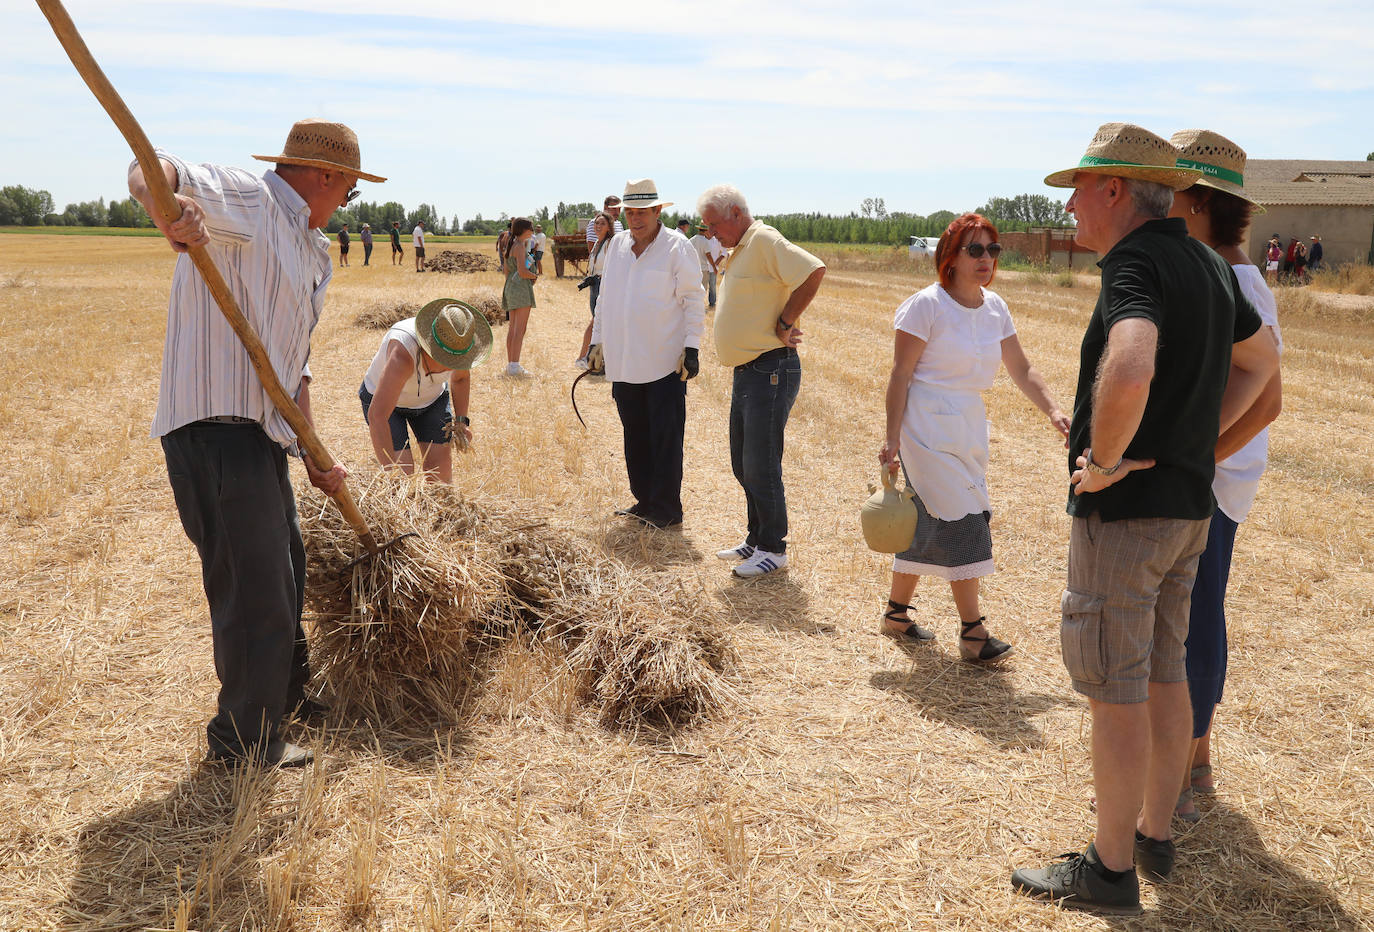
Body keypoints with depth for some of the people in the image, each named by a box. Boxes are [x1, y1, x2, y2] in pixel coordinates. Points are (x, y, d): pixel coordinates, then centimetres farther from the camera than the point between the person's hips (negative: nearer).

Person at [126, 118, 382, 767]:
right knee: (254, 587, -1)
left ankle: (287, 695, 47)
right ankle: (245, 740, 17)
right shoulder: (245, 200, -8)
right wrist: (165, 207, -49)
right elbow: (151, 169, -26)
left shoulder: (312, 252, 19)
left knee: (285, 572, 24)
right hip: (214, 428, -10)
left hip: (261, 431, 10)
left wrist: (312, 451, 16)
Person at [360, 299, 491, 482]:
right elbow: (377, 416, -47)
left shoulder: (458, 345, -25)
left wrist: (461, 420, -9)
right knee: (403, 472, -15)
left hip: (432, 398, 4)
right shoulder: (404, 353, -43)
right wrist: (390, 471, -50)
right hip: (383, 397, -4)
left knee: (441, 468, -7)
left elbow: (460, 377, 2)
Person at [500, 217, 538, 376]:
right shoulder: (520, 246, -13)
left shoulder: (511, 245, 15)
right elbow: (522, 272, -21)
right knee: (520, 329, -10)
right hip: (521, 287, -10)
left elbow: (505, 269, 21)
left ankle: (510, 364, 13)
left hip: (510, 286, 10)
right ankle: (515, 365, -12)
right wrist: (535, 277, -3)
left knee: (512, 328, 11)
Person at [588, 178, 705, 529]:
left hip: (666, 363, -6)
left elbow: (693, 300, -5)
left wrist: (691, 347, -11)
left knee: (665, 439, -1)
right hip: (624, 362, 6)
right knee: (635, 436, 12)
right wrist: (597, 339, 17)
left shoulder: (677, 247, -5)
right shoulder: (616, 246, 12)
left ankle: (666, 510, 8)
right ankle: (644, 502, 24)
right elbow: (605, 297, 20)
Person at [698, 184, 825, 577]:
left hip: (771, 371, -10)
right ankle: (756, 539, 29)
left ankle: (773, 549, 9)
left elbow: (814, 270, -27)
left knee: (761, 466, -3)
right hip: (746, 371, 10)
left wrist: (785, 323, -20)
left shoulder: (764, 240, -14)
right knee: (743, 465, 17)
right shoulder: (742, 248, 17)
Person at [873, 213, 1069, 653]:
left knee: (928, 523, 13)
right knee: (960, 522, -9)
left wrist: (1052, 410, -6)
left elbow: (1021, 370, 10)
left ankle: (896, 614, 26)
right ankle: (973, 632, -2)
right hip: (927, 429, -7)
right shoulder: (926, 305, -12)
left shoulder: (995, 307, 8)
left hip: (969, 430, 7)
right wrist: (892, 438, -16)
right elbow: (900, 374, -12)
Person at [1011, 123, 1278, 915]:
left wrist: (1104, 460, -24)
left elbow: (1128, 374, -40)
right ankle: (1156, 837, 31)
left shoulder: (1137, 264, -20)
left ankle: (1111, 870, 13)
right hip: (1190, 503, 9)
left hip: (1125, 509, -9)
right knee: (1164, 676, 18)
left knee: (1116, 692, 1)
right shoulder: (1208, 264, 10)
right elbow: (1260, 362, 25)